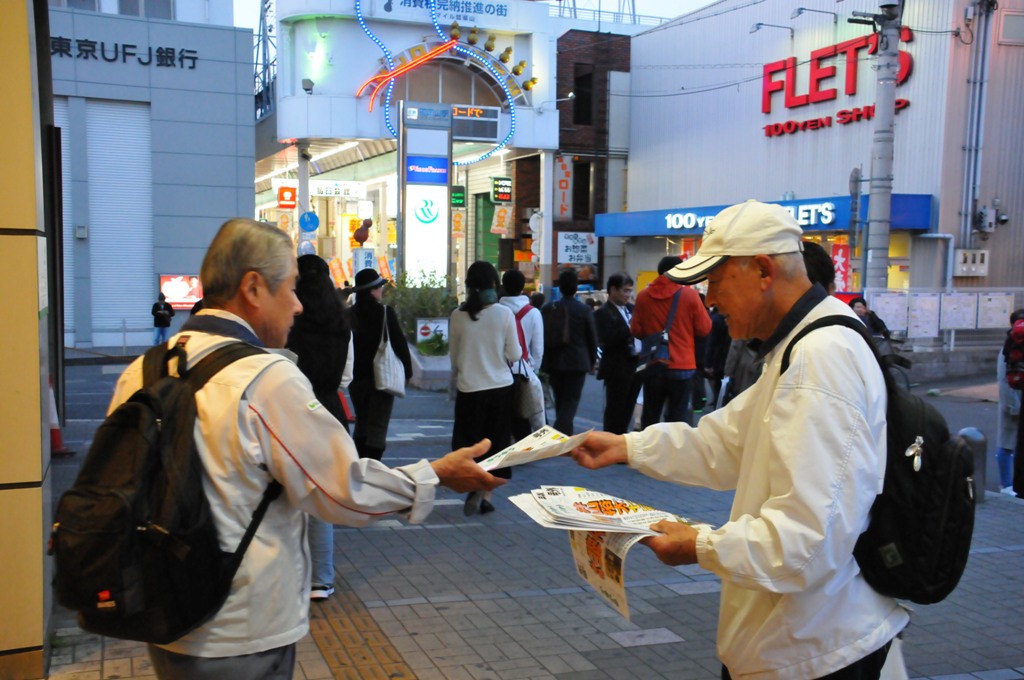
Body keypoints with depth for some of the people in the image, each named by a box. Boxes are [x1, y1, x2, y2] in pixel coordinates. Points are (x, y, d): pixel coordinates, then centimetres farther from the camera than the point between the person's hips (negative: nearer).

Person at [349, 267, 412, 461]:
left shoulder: (350, 314, -1)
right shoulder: (385, 312, -11)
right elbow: (399, 343, -9)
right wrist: (407, 371, 1)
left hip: (357, 377, 4)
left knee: (361, 423, 18)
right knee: (378, 427, -3)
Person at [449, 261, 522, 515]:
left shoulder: (458, 316, -7)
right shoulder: (504, 314, -9)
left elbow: (453, 355, 2)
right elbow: (515, 354, -5)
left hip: (469, 388, 0)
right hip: (500, 387, 0)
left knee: (467, 440, 12)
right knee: (495, 442, 13)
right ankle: (486, 495, 15)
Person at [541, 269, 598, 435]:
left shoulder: (548, 309, -1)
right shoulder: (584, 310, -7)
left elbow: (543, 338, 3)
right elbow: (592, 338, -1)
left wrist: (545, 362, 14)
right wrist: (592, 361, 14)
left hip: (554, 362, 3)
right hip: (577, 362, -3)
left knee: (560, 402, 17)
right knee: (570, 403, -2)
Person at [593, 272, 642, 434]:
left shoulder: (631, 308, 14)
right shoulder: (603, 313, -8)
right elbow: (607, 340, -21)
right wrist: (630, 330, -25)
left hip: (636, 364, 7)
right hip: (618, 368, -7)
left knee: (628, 409, 15)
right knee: (615, 410, 0)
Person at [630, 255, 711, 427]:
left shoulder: (643, 296, -1)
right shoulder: (689, 294, -8)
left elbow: (636, 331, 6)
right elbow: (704, 329, -3)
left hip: (653, 365, 3)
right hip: (681, 366, -3)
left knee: (650, 416, 13)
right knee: (677, 417, 3)